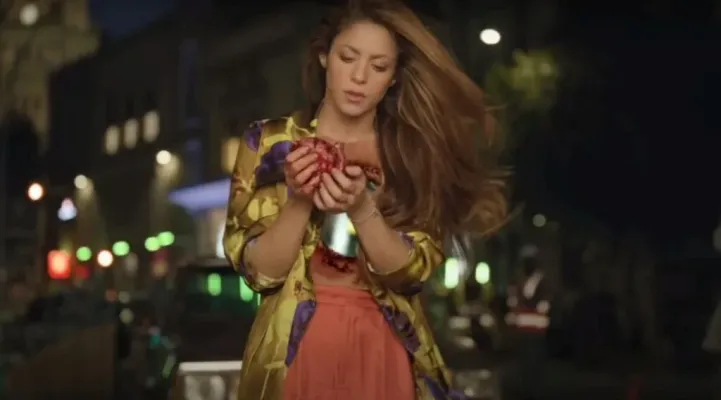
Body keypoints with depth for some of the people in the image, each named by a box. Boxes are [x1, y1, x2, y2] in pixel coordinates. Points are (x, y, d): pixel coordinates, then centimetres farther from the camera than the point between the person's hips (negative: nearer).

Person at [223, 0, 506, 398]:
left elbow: (411, 271, -9)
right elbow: (258, 271, -7)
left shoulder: (414, 149, 0)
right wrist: (300, 201, -22)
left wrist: (362, 209, -25)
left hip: (387, 352, 1)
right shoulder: (269, 142, -4)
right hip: (292, 351, 0)